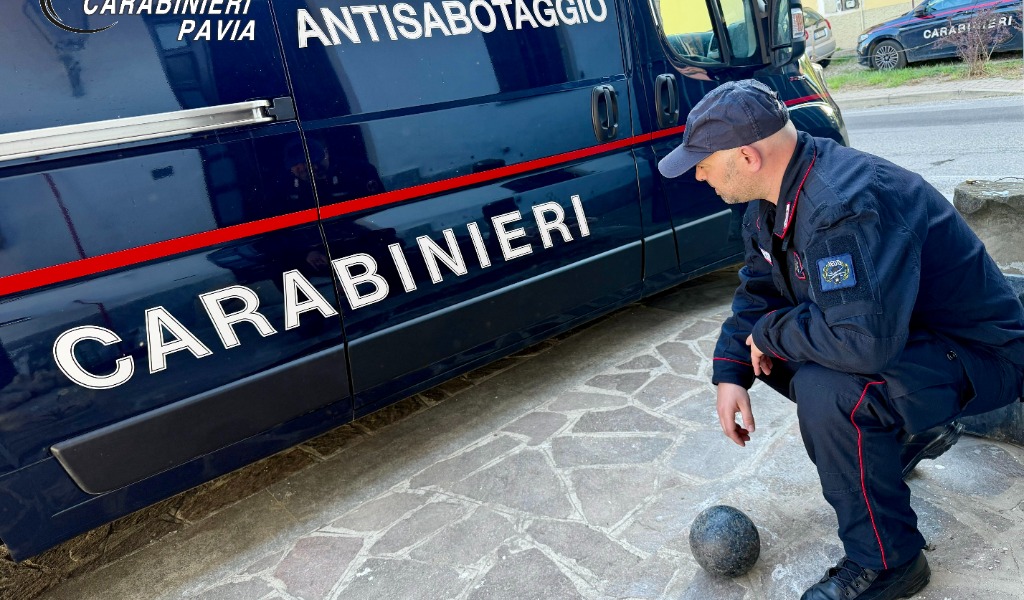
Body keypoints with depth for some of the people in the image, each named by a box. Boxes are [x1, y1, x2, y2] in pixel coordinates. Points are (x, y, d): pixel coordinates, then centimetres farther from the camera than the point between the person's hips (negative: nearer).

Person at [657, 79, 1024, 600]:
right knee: (767, 350, 5)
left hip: (980, 356, -9)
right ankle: (910, 433, 20)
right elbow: (758, 292, 7)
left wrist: (771, 332, -23)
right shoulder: (772, 203, -2)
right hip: (895, 334, 9)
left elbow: (864, 339, -41)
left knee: (825, 392, -33)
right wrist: (730, 374, -5)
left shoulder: (844, 205, -33)